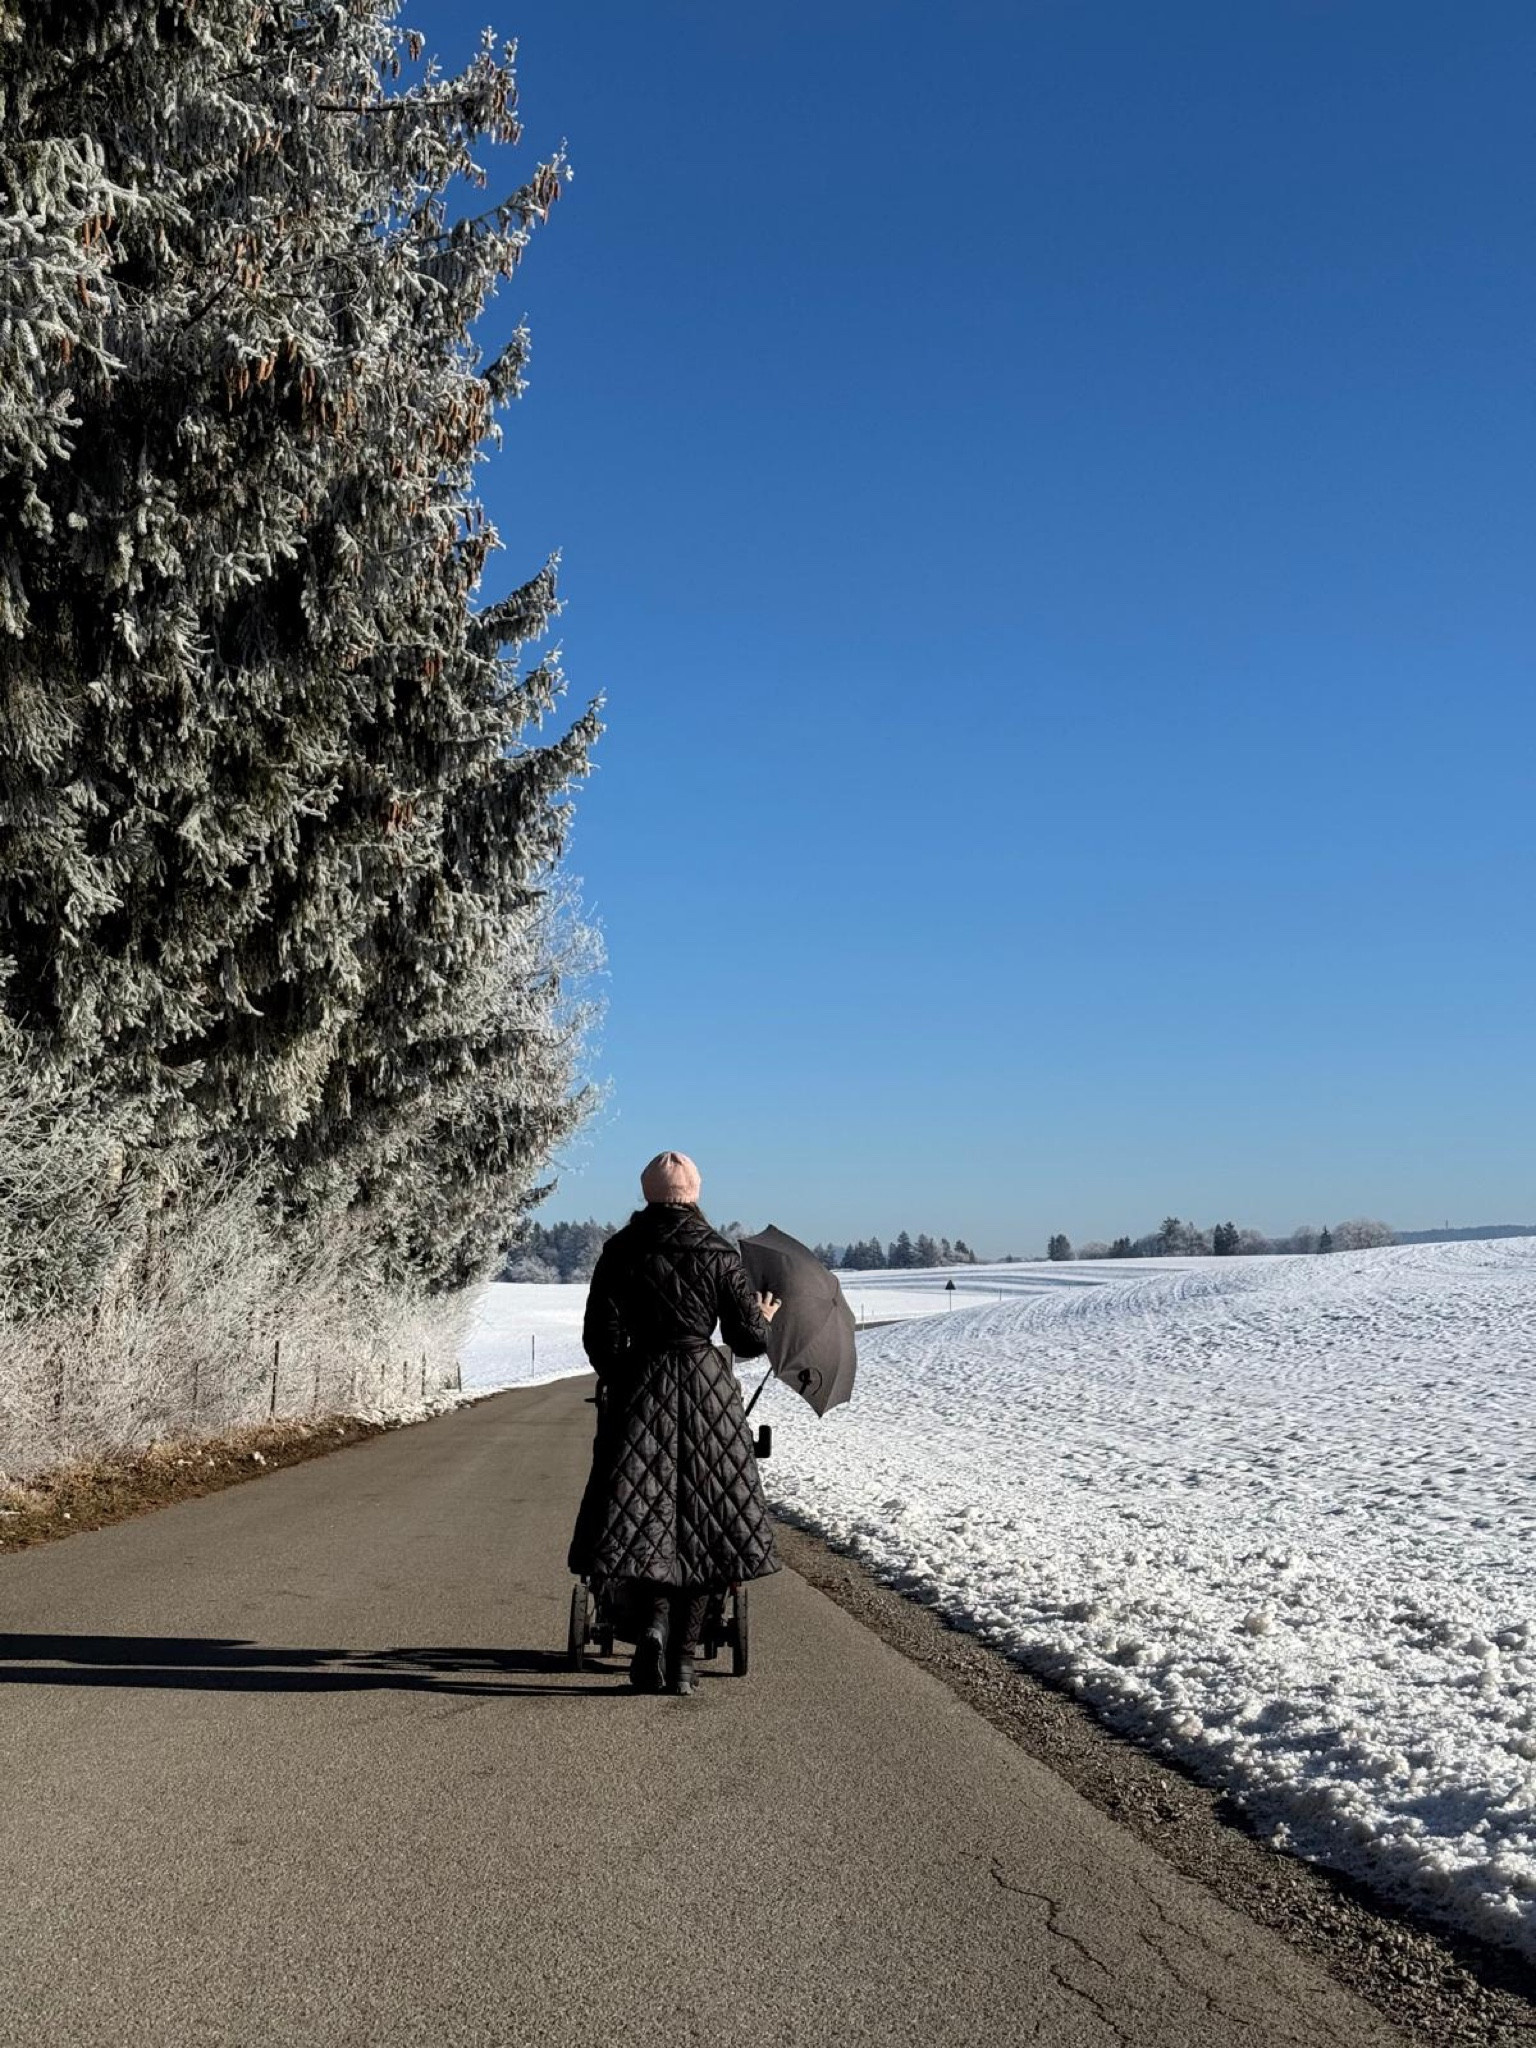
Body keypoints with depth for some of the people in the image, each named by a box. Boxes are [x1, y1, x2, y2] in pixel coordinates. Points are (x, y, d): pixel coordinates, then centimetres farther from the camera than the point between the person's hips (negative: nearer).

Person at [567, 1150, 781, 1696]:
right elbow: (748, 1340, 1)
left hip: (641, 1387, 0)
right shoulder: (719, 1253, 0)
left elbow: (600, 1336, -2)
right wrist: (764, 1318, 22)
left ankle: (653, 1621, -20)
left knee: (645, 1520, 4)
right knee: (701, 1524, 6)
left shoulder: (621, 1252, 1)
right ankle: (683, 1661, 6)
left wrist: (617, 1380, 15)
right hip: (709, 1387, 0)